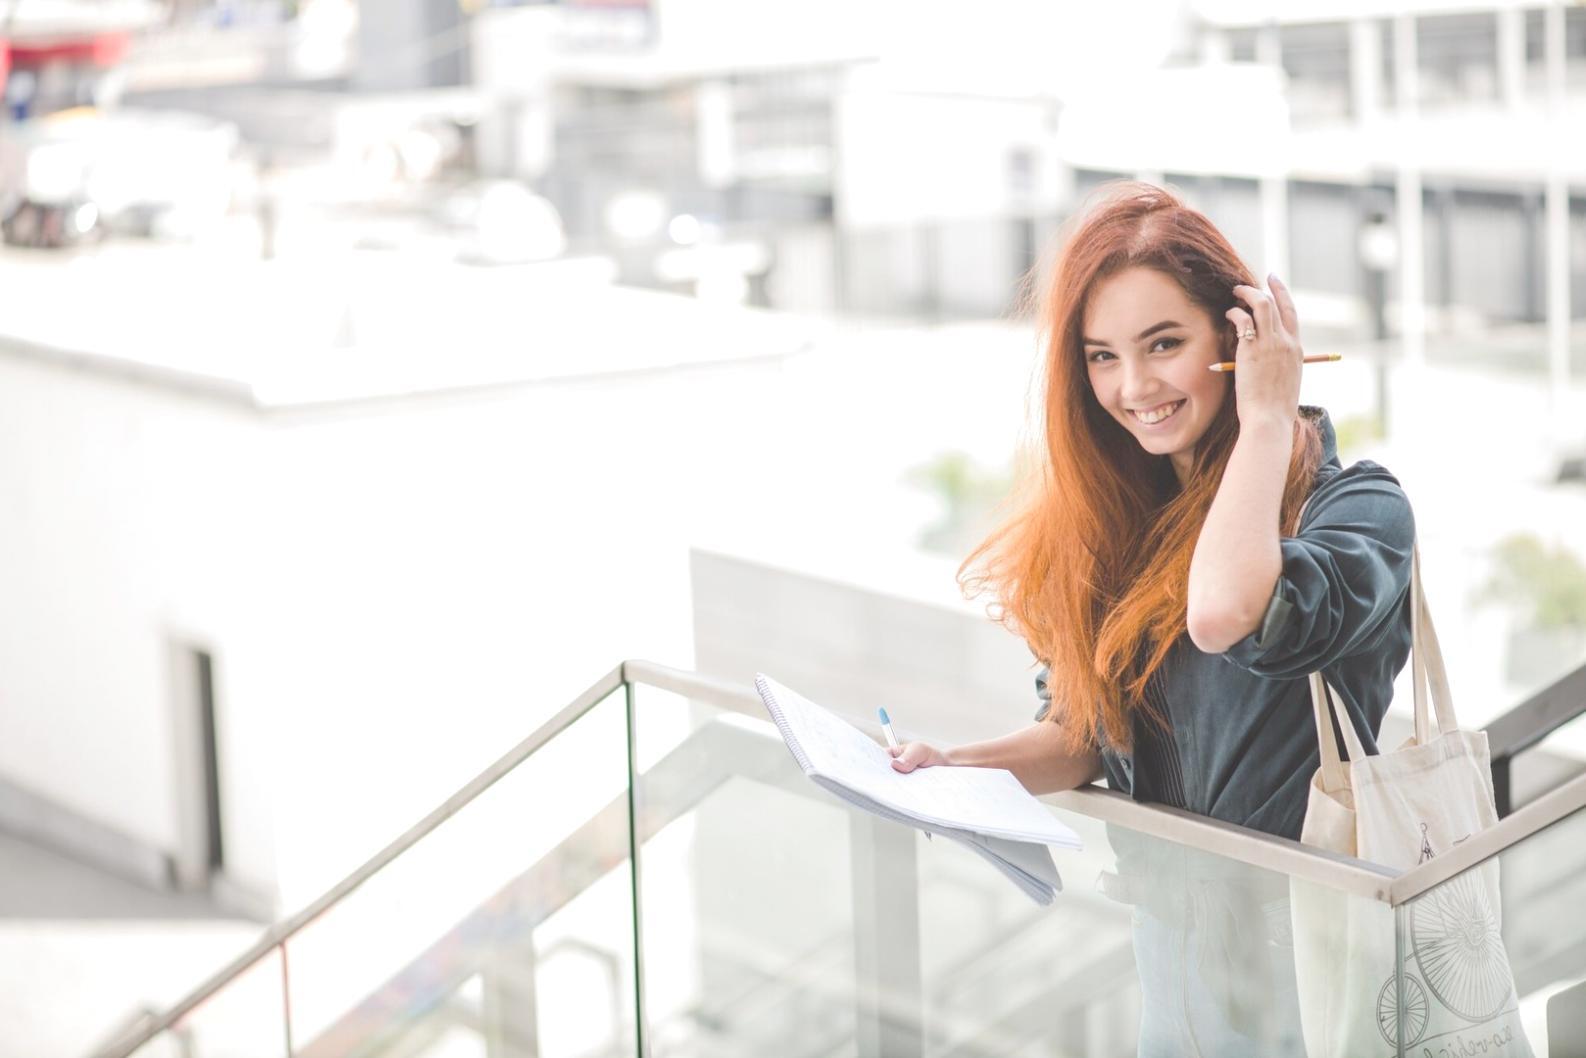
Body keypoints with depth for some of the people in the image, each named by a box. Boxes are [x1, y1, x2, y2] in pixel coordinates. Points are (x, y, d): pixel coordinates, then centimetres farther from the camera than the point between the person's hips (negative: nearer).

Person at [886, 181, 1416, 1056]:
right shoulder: (1111, 517, 5)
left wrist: (1267, 416, -22)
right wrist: (958, 768, -8)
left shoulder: (1359, 506, -14)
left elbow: (1225, 615, -34)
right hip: (1165, 931, 6)